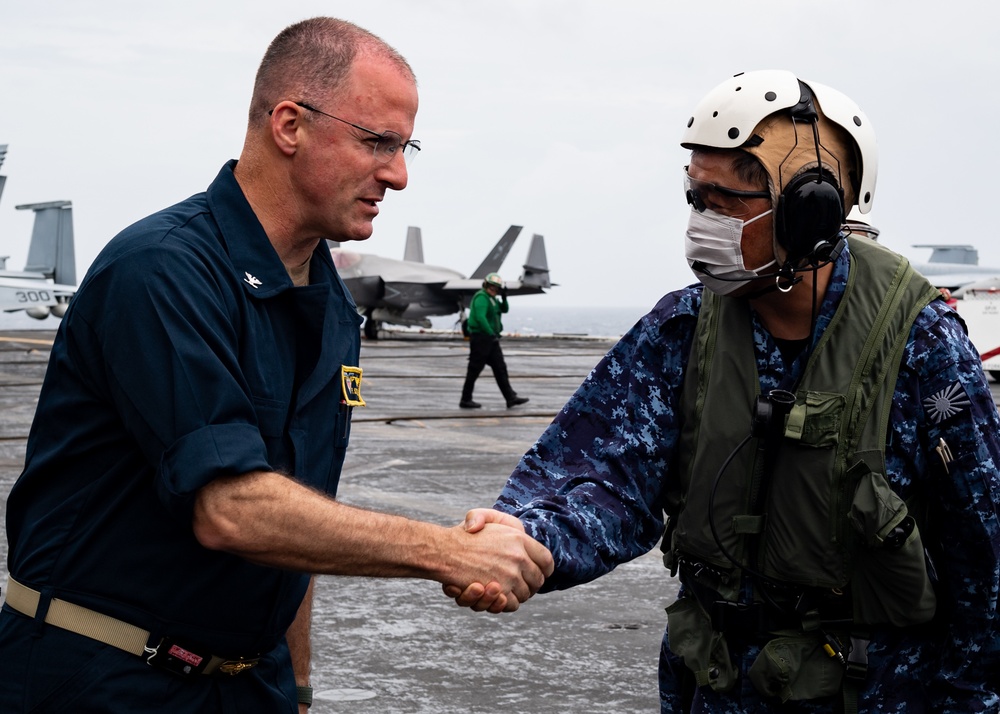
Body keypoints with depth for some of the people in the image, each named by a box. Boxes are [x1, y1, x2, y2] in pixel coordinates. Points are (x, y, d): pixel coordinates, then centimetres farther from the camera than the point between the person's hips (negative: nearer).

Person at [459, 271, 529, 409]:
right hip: (480, 337, -10)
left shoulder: (492, 299, 17)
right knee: (474, 370, -3)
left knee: (500, 368, 6)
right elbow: (480, 318, -25)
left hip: (490, 339, 10)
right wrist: (491, 334, -26)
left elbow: (504, 309, 23)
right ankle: (466, 400, 4)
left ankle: (511, 398, 6)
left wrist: (504, 298, 4)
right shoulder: (481, 297, -14)